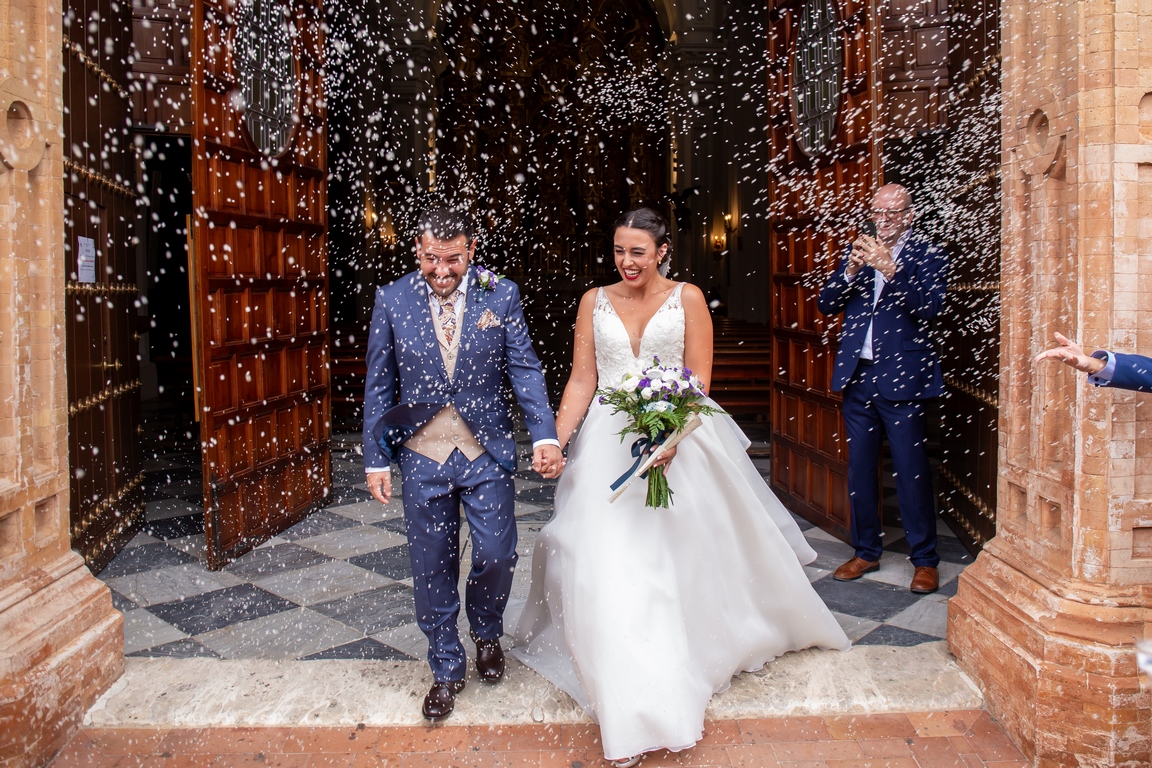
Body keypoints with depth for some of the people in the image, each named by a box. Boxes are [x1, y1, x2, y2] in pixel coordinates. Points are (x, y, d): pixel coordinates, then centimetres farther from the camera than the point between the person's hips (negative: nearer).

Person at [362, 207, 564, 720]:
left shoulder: (501, 295, -2)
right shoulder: (391, 300, -1)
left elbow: (525, 370, -3)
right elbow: (379, 386, 3)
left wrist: (544, 436, -16)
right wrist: (375, 460, 1)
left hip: (486, 452, 0)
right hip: (422, 453, 1)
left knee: (496, 557, 2)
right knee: (432, 569, 9)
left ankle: (486, 634, 36)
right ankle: (446, 671, 29)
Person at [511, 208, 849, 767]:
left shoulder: (687, 299, 0)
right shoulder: (594, 302, 6)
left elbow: (699, 379, -4)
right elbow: (582, 379, 4)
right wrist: (556, 438, -9)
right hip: (610, 443, 1)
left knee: (688, 550, 11)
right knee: (611, 562, -4)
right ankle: (631, 712, 4)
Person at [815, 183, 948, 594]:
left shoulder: (928, 255, 1)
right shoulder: (857, 250, 13)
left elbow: (929, 307, -14)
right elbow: (826, 304, 5)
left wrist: (891, 270, -25)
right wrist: (850, 271, -11)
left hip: (902, 378, -4)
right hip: (857, 376, 5)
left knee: (911, 471, -1)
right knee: (860, 468, 11)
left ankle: (925, 560, 13)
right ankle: (866, 551, 25)